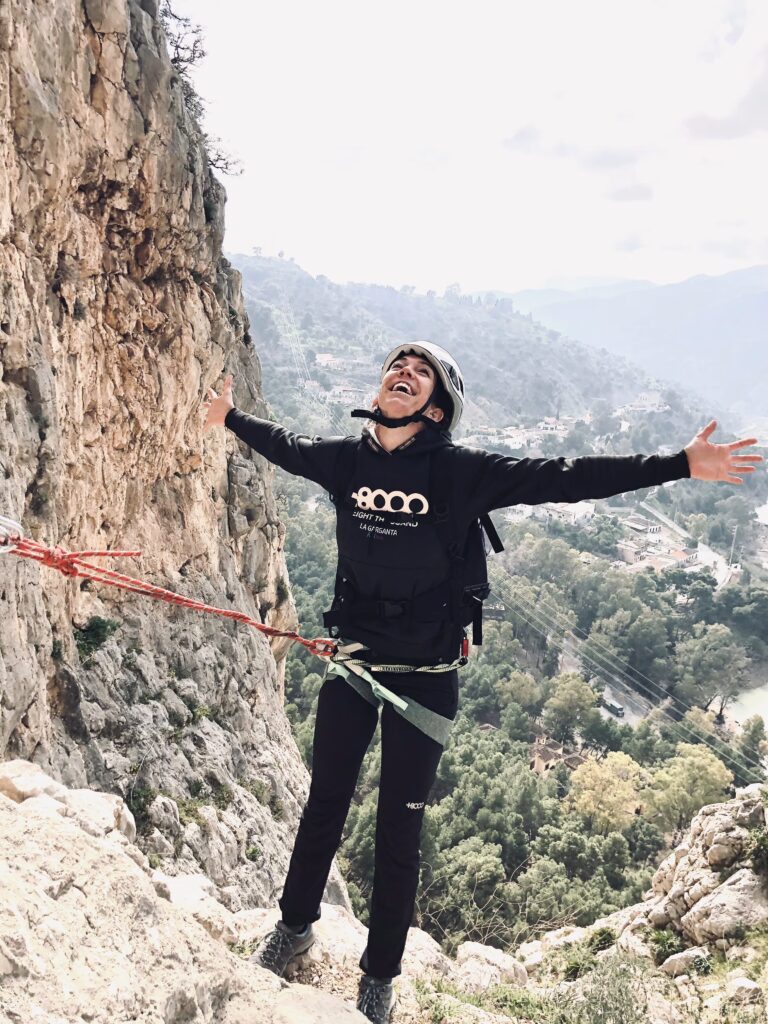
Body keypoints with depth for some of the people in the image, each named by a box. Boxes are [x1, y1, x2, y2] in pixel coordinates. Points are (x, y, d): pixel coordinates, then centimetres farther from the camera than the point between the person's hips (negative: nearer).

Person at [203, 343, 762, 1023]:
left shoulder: (460, 472, -13)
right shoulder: (345, 458, -3)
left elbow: (563, 479, -17)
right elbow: (284, 445, 17)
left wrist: (681, 465, -21)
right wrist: (231, 418, 34)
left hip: (425, 677, -3)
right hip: (351, 661, 3)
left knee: (399, 828, 10)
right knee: (325, 803, 18)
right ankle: (296, 925, 43)